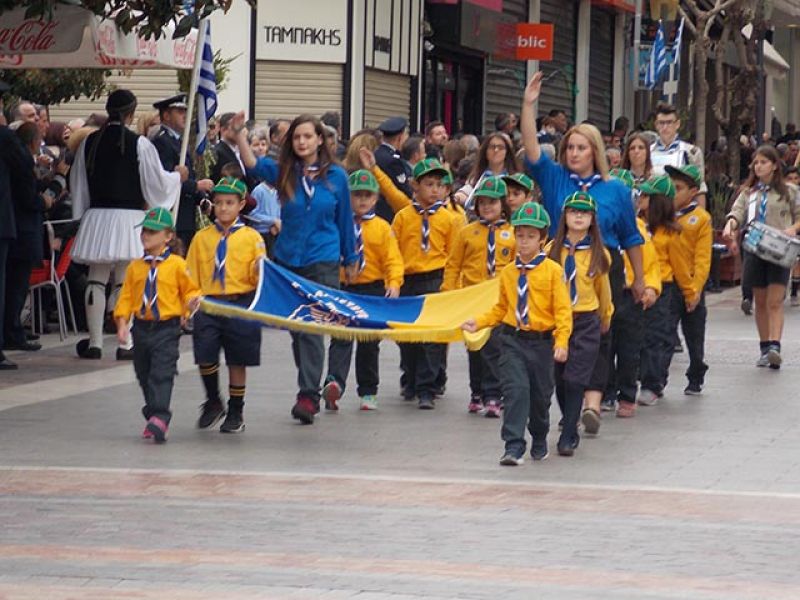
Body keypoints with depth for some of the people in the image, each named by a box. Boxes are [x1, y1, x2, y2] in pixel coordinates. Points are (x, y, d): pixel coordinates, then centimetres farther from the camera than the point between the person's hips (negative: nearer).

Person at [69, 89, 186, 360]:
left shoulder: (89, 142, 3)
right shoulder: (139, 144, -10)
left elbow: (77, 183, 11)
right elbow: (157, 181, -5)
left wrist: (81, 213, 25)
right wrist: (178, 176, 14)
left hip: (96, 217, 3)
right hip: (128, 218, -3)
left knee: (96, 281, 9)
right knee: (124, 282, 0)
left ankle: (94, 343, 8)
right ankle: (124, 344, -1)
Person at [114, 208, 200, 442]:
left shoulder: (177, 265, -4)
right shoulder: (135, 267, 8)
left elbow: (189, 289, 5)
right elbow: (126, 297, 10)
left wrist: (192, 302, -16)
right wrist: (122, 323, 1)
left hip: (167, 328, -5)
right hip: (141, 328, 5)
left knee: (162, 374, -14)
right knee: (144, 375, 12)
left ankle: (159, 418, -22)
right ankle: (153, 413, 26)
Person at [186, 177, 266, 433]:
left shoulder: (251, 238, 3)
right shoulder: (202, 238, 8)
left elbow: (256, 277, 1)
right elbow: (191, 275, 8)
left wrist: (259, 269, -20)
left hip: (241, 304, -1)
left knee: (237, 361, 5)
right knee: (205, 357, -8)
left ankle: (235, 413, 19)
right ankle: (213, 403, 16)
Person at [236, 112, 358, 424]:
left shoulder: (336, 176, 1)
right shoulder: (284, 173, 3)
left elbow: (345, 220, 9)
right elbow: (252, 164, -15)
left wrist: (351, 260, 13)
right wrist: (240, 133, -30)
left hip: (322, 261, -3)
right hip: (287, 259, 3)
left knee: (311, 329, -13)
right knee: (296, 330, 9)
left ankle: (308, 396, -14)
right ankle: (310, 392, 20)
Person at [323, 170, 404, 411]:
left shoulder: (382, 228, 0)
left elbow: (393, 259, -3)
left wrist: (394, 283, -17)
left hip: (373, 290, 1)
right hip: (343, 289, -1)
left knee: (369, 344, 10)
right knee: (341, 339, -14)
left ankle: (368, 392, 20)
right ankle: (335, 382, -29)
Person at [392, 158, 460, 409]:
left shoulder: (448, 219, 2)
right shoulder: (403, 216, 4)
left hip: (435, 281, -2)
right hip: (407, 280, 2)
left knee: (432, 338, -7)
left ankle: (426, 390, -4)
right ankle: (410, 384, 30)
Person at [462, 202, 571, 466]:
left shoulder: (553, 270, -6)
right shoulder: (508, 272, 6)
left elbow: (563, 309, -9)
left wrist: (562, 342, -18)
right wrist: (478, 322, 3)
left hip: (542, 341, -1)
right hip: (512, 340, 1)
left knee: (540, 395, 13)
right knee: (515, 390, -13)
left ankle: (539, 442, 35)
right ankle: (514, 447, -15)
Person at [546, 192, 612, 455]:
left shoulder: (599, 254, 0)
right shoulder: (552, 250, 0)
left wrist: (605, 319, 24)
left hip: (586, 321, -2)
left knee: (576, 380, -10)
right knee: (560, 380, 10)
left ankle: (567, 438, -11)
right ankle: (570, 424, 33)